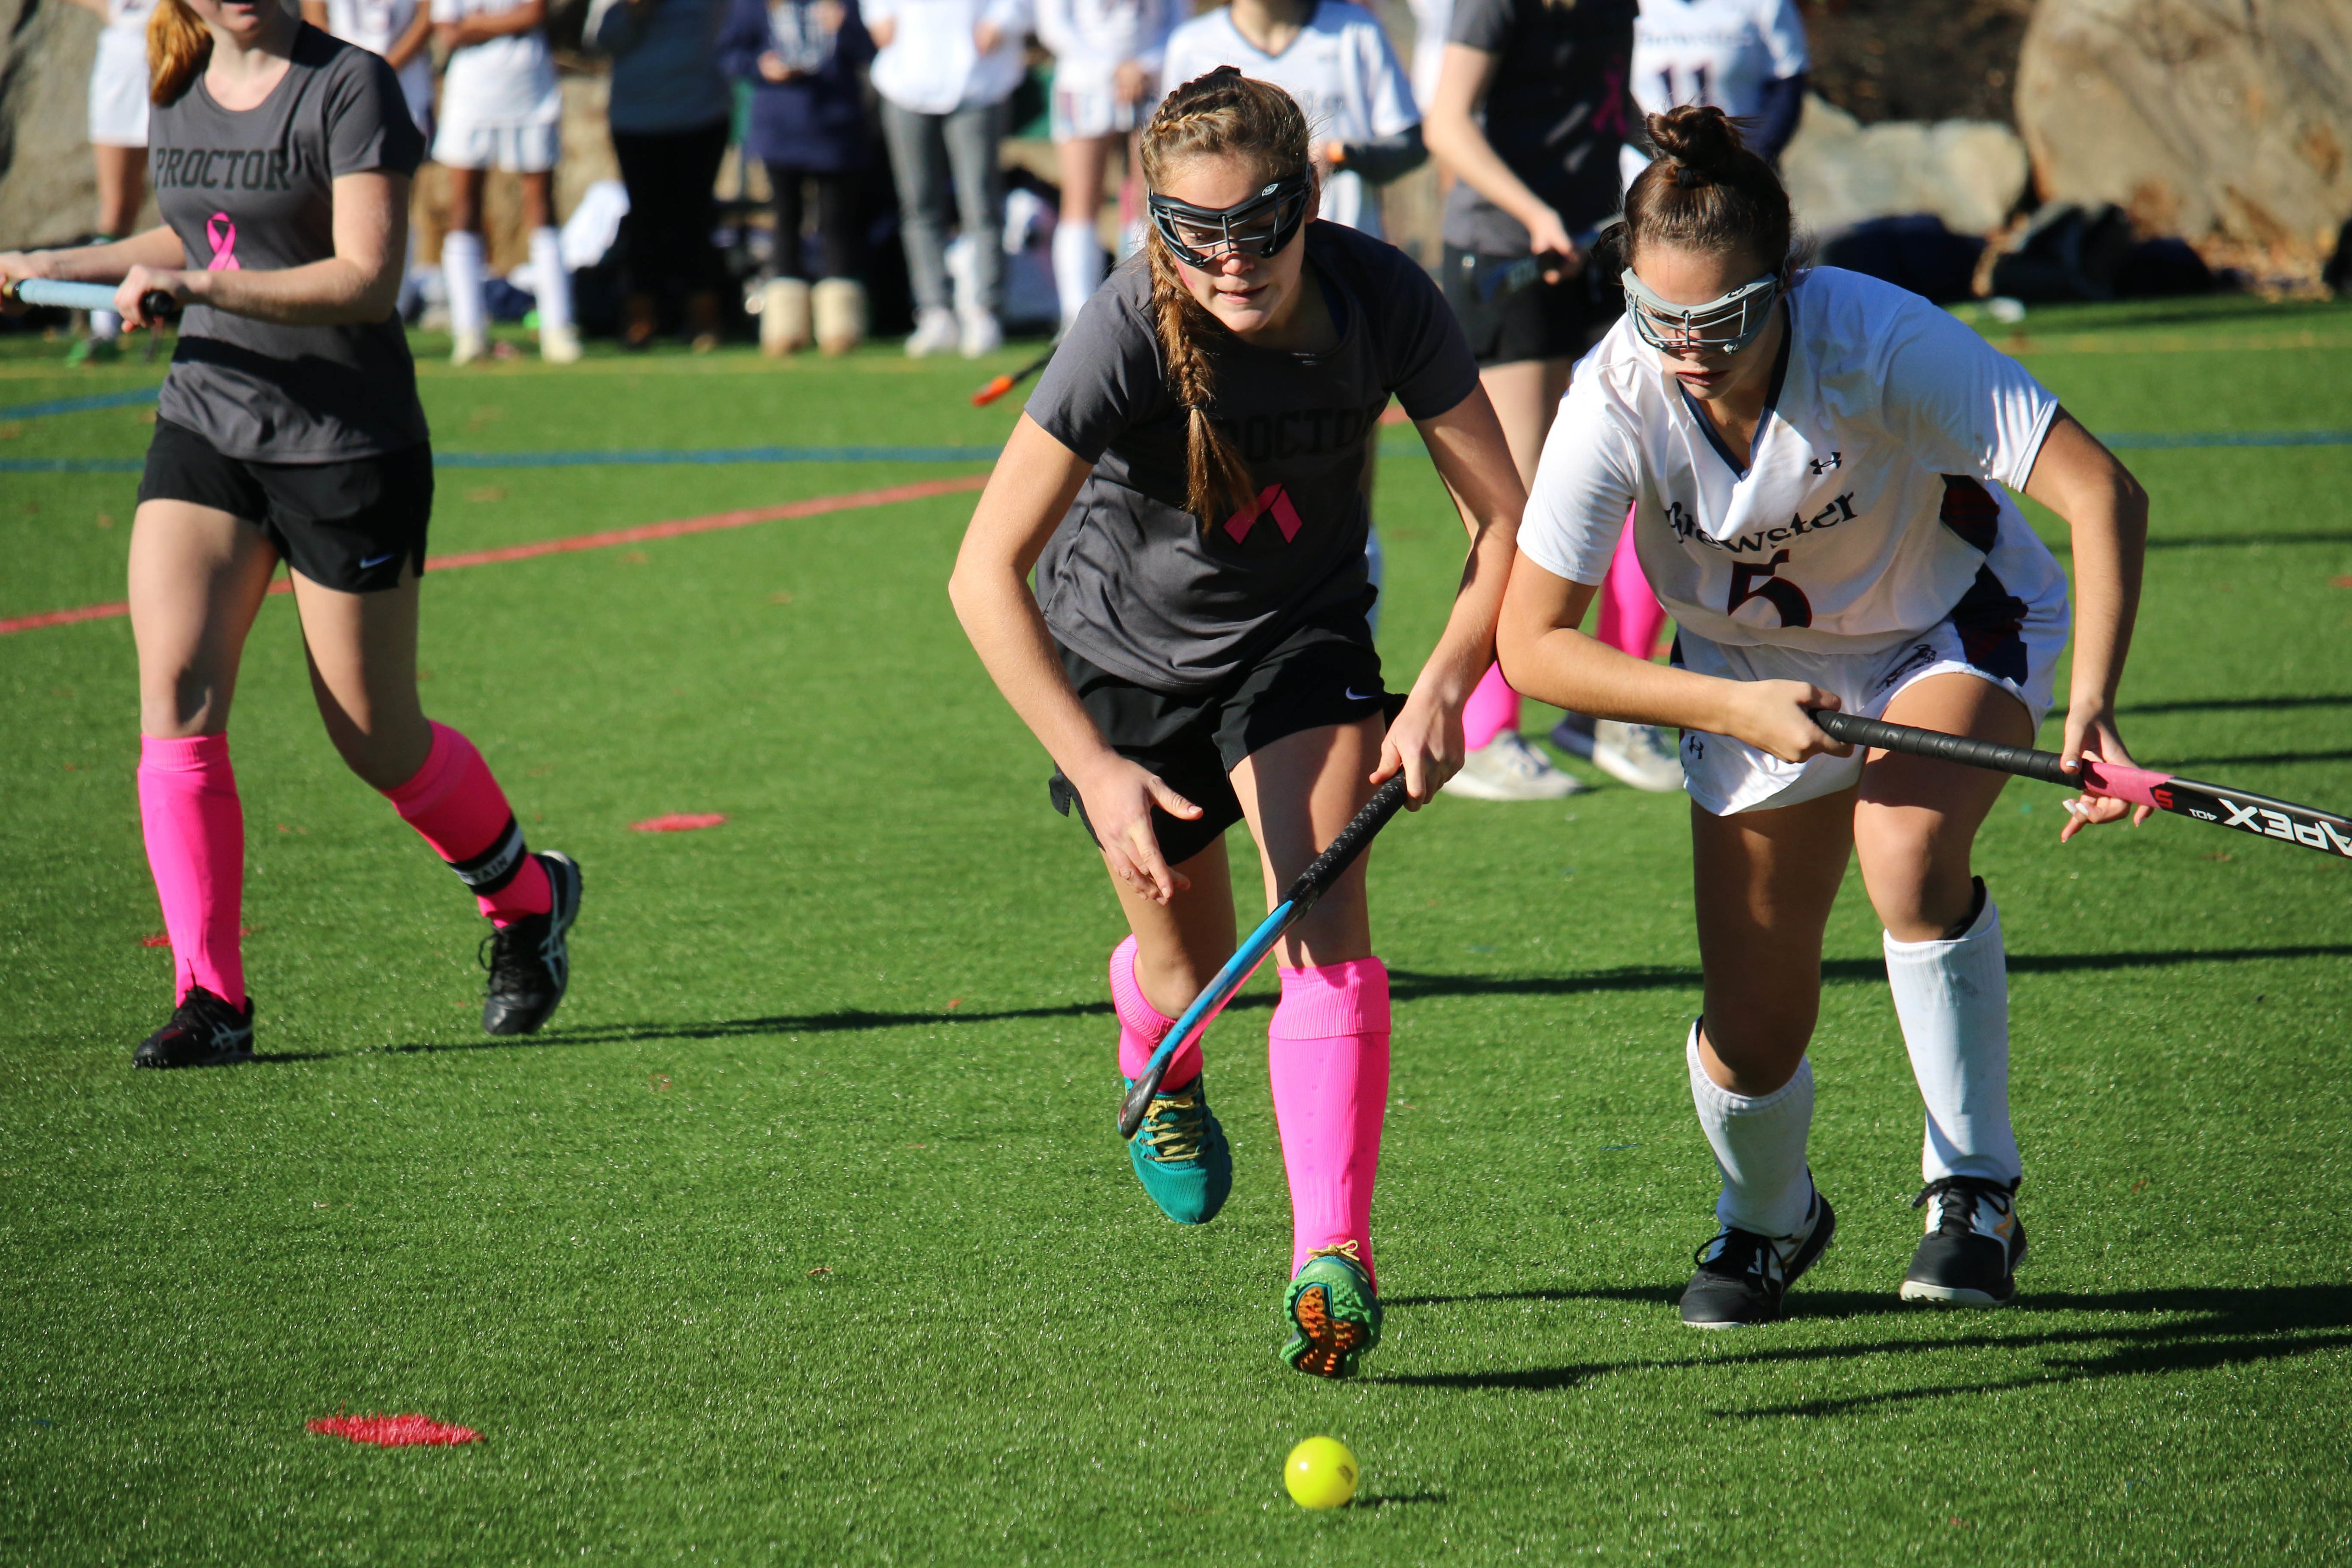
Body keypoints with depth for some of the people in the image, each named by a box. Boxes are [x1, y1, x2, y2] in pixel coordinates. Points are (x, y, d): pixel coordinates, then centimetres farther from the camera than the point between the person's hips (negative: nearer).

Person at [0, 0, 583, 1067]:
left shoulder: (351, 86, -14)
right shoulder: (178, 89, 7)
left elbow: (367, 279, -22)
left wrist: (197, 287, -31)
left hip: (349, 443, -5)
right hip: (205, 421, 5)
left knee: (376, 742, 5)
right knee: (175, 691, -14)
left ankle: (528, 899, 34)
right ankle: (211, 999, -11)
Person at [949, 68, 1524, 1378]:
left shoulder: (1385, 300, -26)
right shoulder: (1130, 334, -34)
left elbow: (1506, 515, -15)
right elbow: (986, 574, -34)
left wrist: (1444, 687, -30)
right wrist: (1096, 770, -41)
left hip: (1302, 634, 1)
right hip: (1122, 645, -1)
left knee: (1325, 916, -21)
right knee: (1193, 966, 11)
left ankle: (1335, 1262, -24)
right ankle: (1158, 1070, 50)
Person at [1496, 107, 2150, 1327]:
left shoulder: (1880, 342, -34)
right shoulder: (1617, 402, -27)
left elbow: (2101, 493, -36)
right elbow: (1532, 643, -20)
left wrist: (2091, 704, -48)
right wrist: (1733, 707, -31)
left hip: (1954, 630, -2)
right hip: (1754, 673, 2)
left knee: (1906, 850, -34)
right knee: (1752, 1036, -2)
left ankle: (1975, 1194, -15)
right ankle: (1765, 1218, 34)